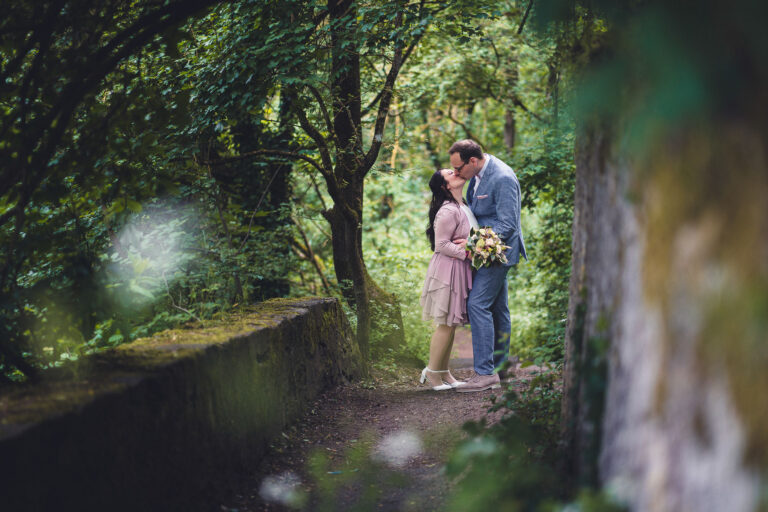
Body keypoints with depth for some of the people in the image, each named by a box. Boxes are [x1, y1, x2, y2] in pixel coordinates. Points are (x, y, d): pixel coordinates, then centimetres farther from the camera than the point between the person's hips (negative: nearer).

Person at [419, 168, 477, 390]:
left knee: (451, 324, 13)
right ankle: (432, 372, 9)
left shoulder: (462, 207, 11)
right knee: (446, 324, -3)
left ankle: (444, 373, 21)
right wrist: (467, 252, -19)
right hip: (448, 270, -9)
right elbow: (441, 245, -19)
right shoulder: (447, 211, -18)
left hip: (460, 270, 9)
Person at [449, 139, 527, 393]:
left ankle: (485, 372, -14)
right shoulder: (478, 174, 8)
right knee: (496, 308, 13)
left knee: (478, 304, -15)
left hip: (497, 250, -10)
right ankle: (498, 367, 19)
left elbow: (507, 225, -22)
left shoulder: (503, 179, -21)